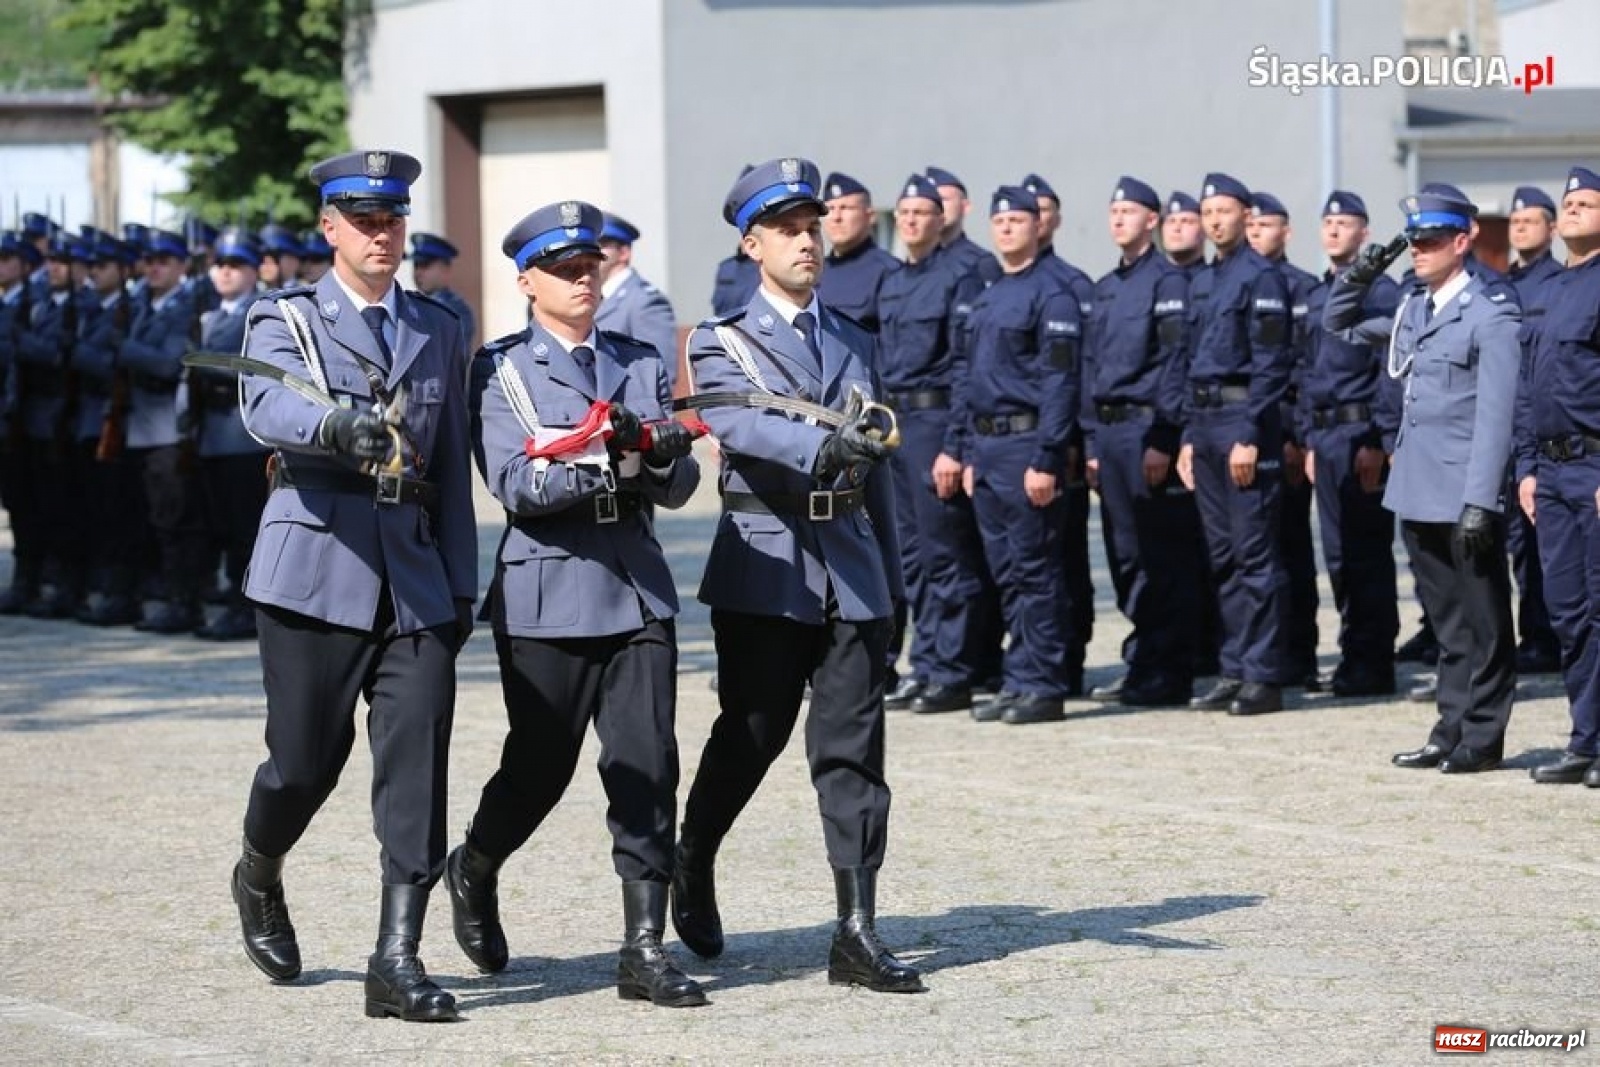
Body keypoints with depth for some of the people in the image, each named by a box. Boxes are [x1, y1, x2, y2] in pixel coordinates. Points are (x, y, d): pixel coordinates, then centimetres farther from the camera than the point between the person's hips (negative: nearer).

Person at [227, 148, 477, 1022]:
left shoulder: (438, 330, 15)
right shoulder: (285, 321, 2)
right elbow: (268, 406, -21)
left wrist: (461, 582, 13)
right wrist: (338, 427, -42)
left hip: (414, 576, 3)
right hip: (316, 565, -3)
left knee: (416, 767, -7)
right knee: (304, 761, 2)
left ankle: (398, 961, -6)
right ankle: (259, 881, 34)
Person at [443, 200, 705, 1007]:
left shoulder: (640, 364, 13)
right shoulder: (500, 370, 1)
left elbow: (678, 487, 6)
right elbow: (516, 485, -13)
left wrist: (657, 456, -17)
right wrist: (607, 461, -25)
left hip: (637, 587, 3)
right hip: (548, 591, -3)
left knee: (647, 764, -5)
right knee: (539, 767, 4)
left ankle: (645, 948, -3)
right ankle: (473, 872, 34)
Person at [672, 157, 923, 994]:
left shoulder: (855, 344, 16)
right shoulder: (721, 345, 1)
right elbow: (742, 425, -21)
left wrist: (890, 584, 17)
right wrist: (823, 445, -39)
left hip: (850, 571, 3)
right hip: (766, 570, -3)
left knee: (854, 749, -3)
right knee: (749, 738, 4)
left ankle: (857, 934, -5)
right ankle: (692, 870, 31)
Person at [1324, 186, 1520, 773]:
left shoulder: (1490, 316, -9)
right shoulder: (1411, 310, 13)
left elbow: (1494, 417, -15)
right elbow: (1338, 324, 28)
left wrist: (1480, 503, -20)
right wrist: (1359, 275, 8)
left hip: (1464, 498, -7)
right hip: (1418, 494, 7)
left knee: (1482, 624, 2)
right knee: (1447, 625, 13)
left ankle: (1483, 738, 7)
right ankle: (1451, 731, 18)